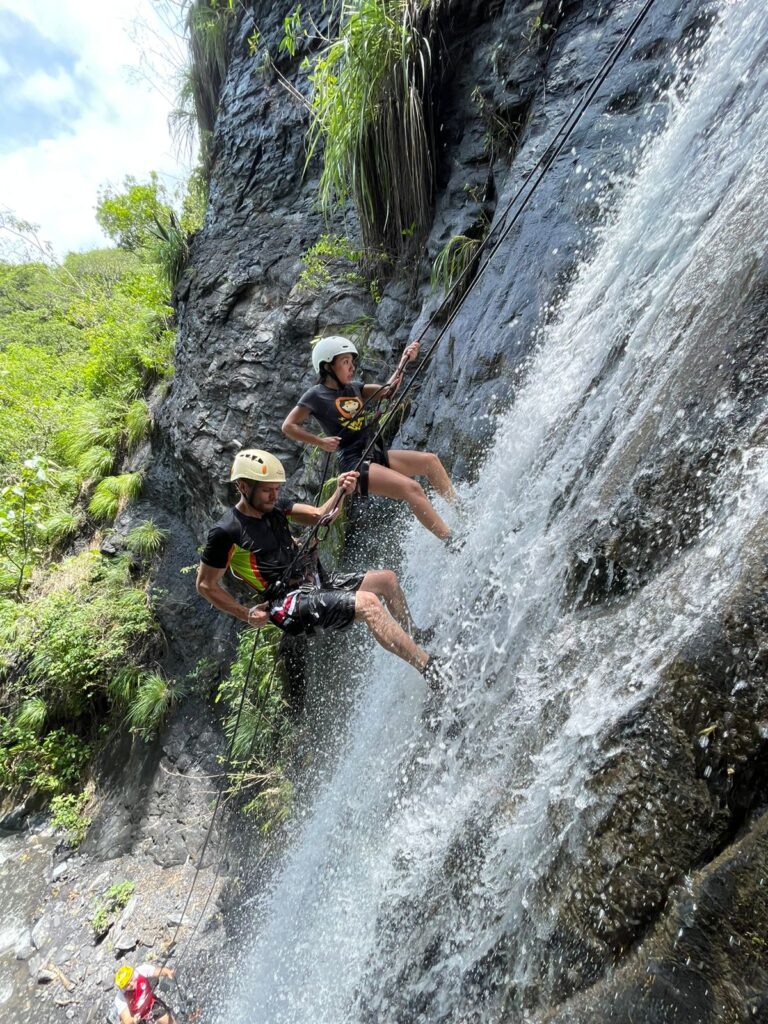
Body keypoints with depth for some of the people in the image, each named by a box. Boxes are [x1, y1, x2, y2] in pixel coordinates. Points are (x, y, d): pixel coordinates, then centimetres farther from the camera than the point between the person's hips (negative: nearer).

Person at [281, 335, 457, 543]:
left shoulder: (353, 388, 15)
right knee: (411, 487, -23)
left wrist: (404, 361, -5)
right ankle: (451, 540, -22)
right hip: (354, 463, -8)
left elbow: (387, 390, 7)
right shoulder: (316, 395, -3)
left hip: (376, 455, 8)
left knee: (430, 460, 1)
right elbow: (288, 426, -1)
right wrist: (321, 441, -10)